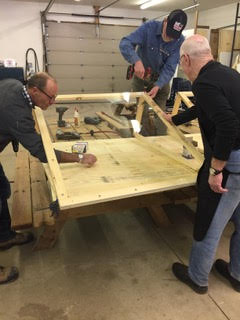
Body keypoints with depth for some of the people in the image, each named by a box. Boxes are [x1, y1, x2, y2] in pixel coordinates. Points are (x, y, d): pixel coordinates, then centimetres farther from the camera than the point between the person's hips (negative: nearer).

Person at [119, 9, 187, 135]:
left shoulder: (180, 41, -16)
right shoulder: (149, 27, -21)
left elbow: (169, 68, -20)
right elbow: (125, 43, -30)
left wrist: (158, 86, -35)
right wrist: (136, 61, -48)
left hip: (161, 79, 2)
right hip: (141, 75, -1)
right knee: (142, 113, -2)